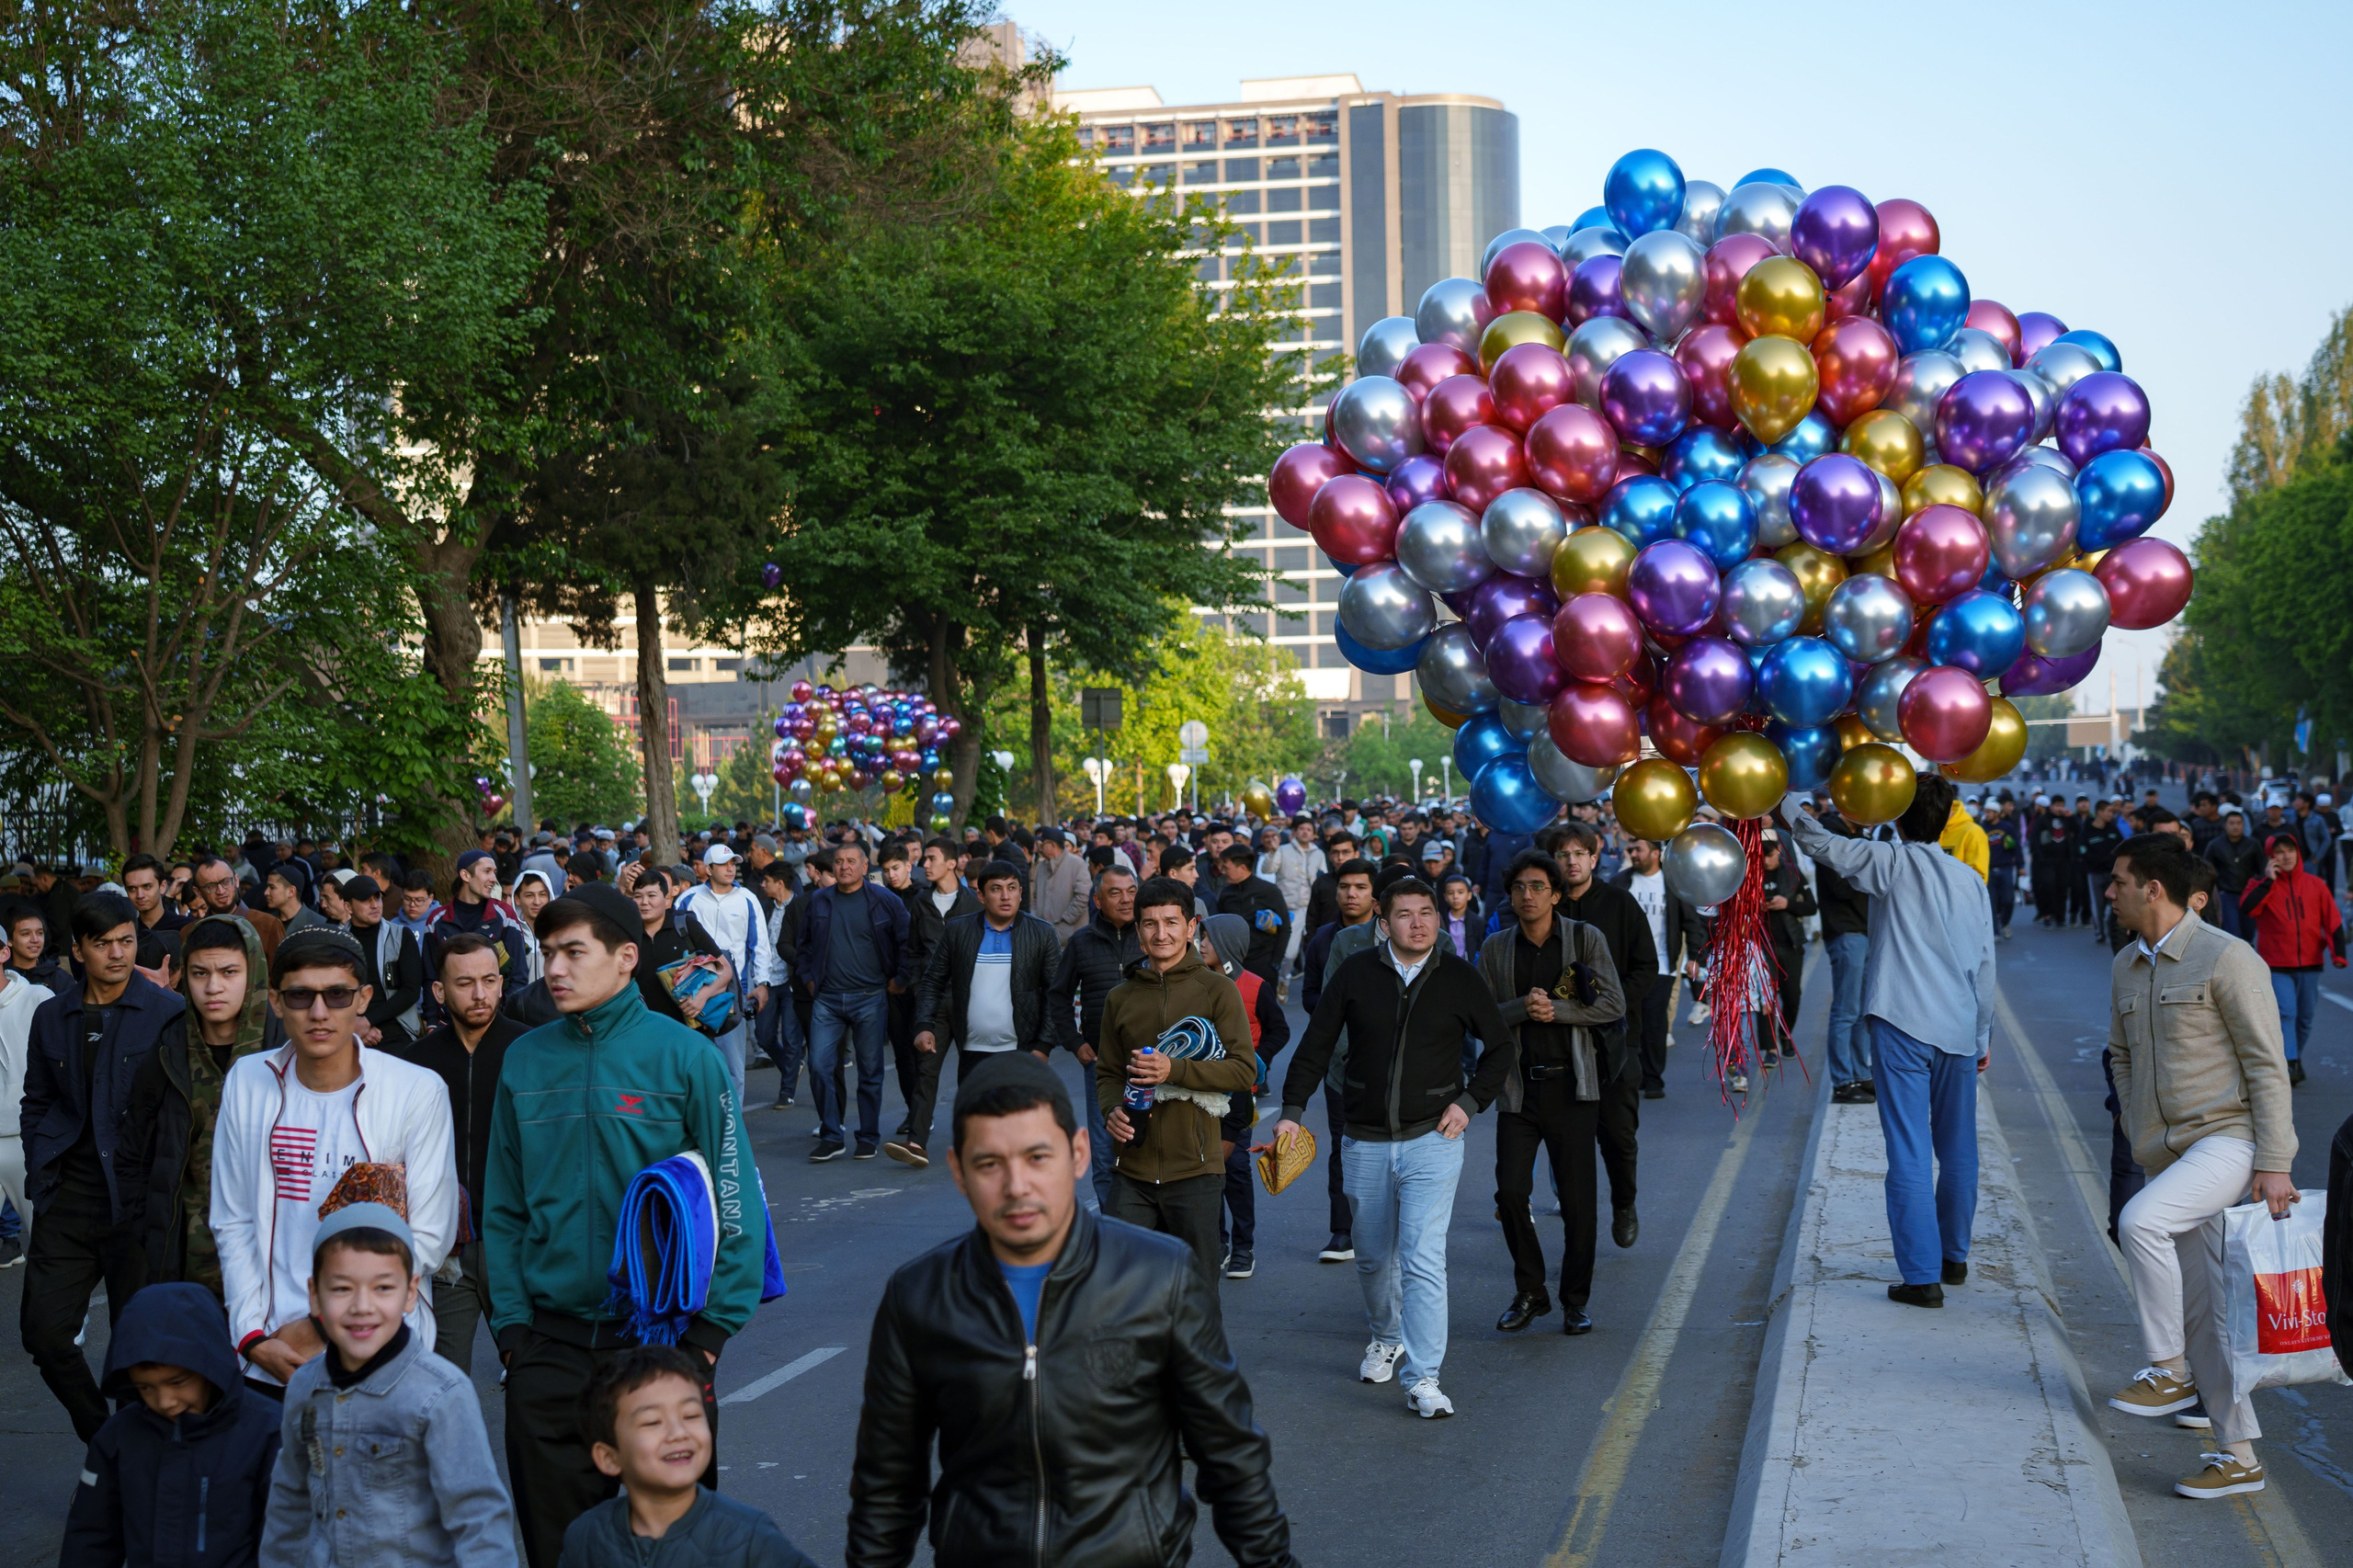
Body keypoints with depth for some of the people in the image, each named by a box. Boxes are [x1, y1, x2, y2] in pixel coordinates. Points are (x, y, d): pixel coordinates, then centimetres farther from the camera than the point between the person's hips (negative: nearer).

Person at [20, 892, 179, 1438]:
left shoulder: (168, 1013, -4)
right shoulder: (51, 1016, 9)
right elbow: (37, 1102, 20)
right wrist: (41, 1177, 9)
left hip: (138, 1199, -4)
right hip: (67, 1198, 4)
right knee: (44, 1332, 2)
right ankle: (103, 1441, 23)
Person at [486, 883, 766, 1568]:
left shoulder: (683, 1055, -7)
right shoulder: (526, 1060, 3)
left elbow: (735, 1199, -7)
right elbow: (503, 1208, 7)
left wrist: (714, 1326, -11)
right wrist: (511, 1325, 1)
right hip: (551, 1346, 3)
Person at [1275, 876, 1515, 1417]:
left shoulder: (1458, 978, -1)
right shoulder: (1357, 973, -1)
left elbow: (1500, 1045, 11)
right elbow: (1316, 1044, 6)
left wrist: (1469, 1102, 0)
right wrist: (1292, 1110, 0)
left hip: (1431, 1139, -2)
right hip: (1366, 1143, 2)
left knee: (1423, 1259, -13)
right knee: (1372, 1256, 15)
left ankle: (1422, 1378, -10)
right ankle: (1387, 1337, 41)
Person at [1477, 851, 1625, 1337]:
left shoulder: (1586, 938, 0)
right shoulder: (1495, 949, 6)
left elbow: (1613, 1004, -5)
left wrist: (1555, 1009, -15)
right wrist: (1522, 1007, -15)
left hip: (1572, 1085, -1)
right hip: (1518, 1086, 2)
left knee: (1577, 1200, 2)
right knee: (1510, 1192, -7)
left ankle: (1575, 1301, 17)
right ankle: (1529, 1293, 12)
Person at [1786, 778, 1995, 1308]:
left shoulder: (1893, 864, -4)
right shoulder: (1971, 880, 10)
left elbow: (1819, 842, -7)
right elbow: (1985, 963, 14)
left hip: (1902, 1026, -5)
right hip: (1958, 1031, 5)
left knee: (1909, 1154, -5)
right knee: (1958, 1150, 17)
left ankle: (1922, 1275, -8)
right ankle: (1953, 1257, 30)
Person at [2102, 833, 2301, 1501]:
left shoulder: (2227, 959, -12)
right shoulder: (2125, 969, 11)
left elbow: (2267, 1064, -12)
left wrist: (2274, 1163, -16)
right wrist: (2139, 1138, 15)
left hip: (2229, 1138, -8)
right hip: (2167, 1154, 8)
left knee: (2140, 1222, -30)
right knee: (2199, 1309, 7)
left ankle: (2170, 1371, -15)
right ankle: (2239, 1456, 14)